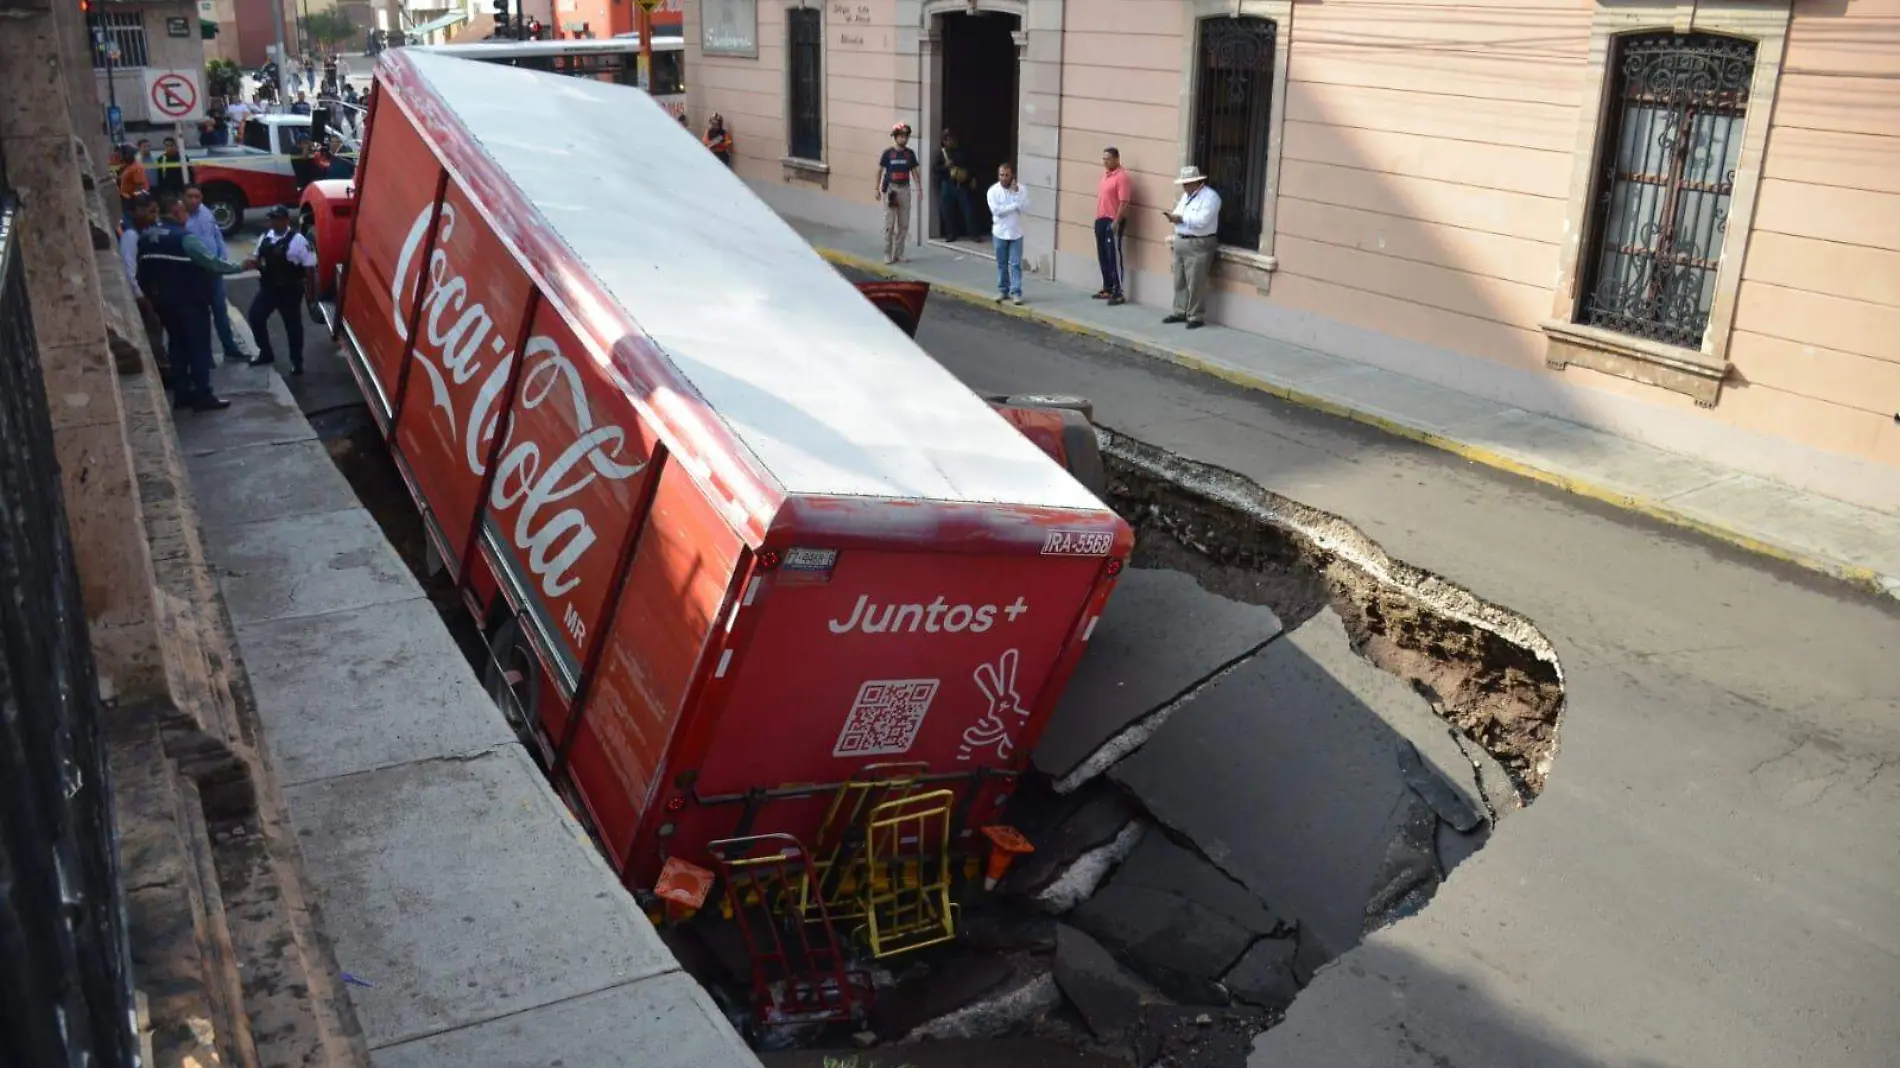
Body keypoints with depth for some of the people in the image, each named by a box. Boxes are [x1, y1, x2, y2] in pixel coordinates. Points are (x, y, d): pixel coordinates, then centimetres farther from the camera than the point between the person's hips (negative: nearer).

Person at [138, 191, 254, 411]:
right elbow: (212, 262, -18)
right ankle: (203, 396, -3)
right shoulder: (184, 238, -18)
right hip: (190, 302, -8)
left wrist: (151, 295, 23)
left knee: (177, 345, 14)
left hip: (164, 302, 8)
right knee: (199, 348, -3)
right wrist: (240, 266, -7)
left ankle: (181, 393, 17)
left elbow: (143, 272, 12)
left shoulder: (146, 238, 7)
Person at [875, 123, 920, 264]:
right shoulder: (888, 153, -2)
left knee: (904, 224, 5)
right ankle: (888, 254, 0)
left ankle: (899, 253, 13)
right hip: (890, 189, -3)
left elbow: (914, 171, 10)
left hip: (905, 189, 3)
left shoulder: (910, 153, 6)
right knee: (889, 223, -4)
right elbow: (880, 170, 3)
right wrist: (877, 189, -1)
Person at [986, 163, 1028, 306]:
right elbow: (996, 210, -17)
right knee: (1001, 264, 10)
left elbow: (1024, 208, -15)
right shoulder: (993, 191, -7)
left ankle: (1016, 292, 0)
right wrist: (1014, 205, -13)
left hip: (1016, 233, 0)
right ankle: (1003, 290, 21)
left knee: (1016, 264, -2)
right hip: (999, 232, 1)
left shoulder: (1021, 189, -4)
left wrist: (1017, 193, -22)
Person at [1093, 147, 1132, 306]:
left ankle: (1118, 293, -6)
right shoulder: (1105, 174, 14)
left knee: (1114, 256, -8)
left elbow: (1124, 202, -19)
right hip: (1100, 220, 9)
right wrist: (1098, 218, 17)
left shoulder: (1121, 177, -13)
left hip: (1113, 222, -9)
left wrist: (1116, 222, -23)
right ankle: (1107, 288, 23)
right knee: (1103, 256, 13)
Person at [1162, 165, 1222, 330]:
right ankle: (1180, 312, 23)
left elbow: (1202, 221, -24)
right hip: (1180, 242, 9)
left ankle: (1196, 317, 0)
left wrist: (1181, 218, -19)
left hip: (1199, 245, -9)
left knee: (1195, 284, -7)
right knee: (1179, 282, 13)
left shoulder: (1210, 196, -13)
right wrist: (1173, 216, -6)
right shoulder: (1186, 195, 16)